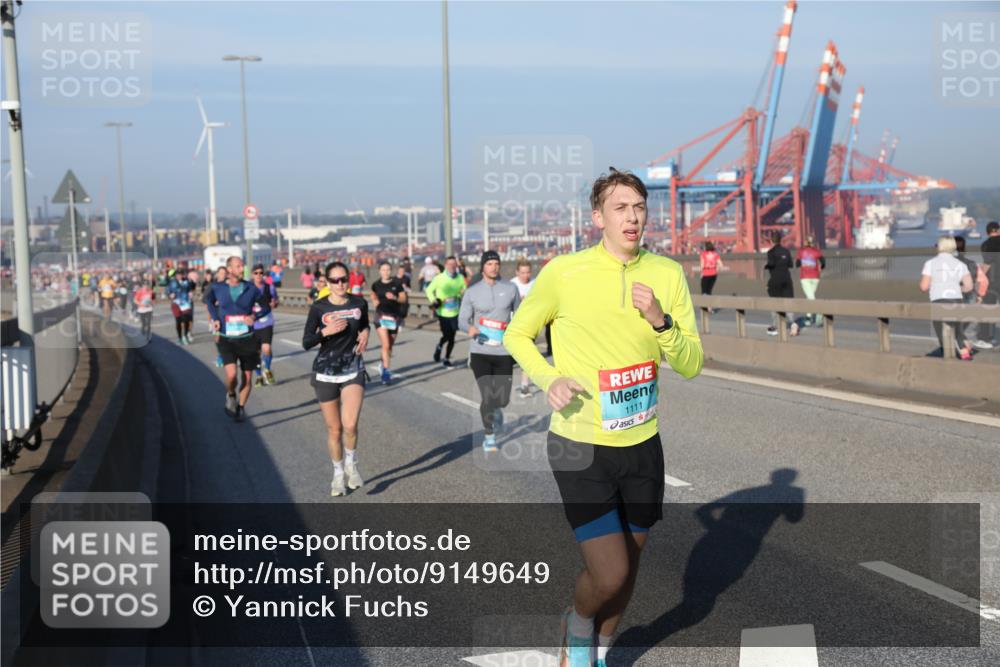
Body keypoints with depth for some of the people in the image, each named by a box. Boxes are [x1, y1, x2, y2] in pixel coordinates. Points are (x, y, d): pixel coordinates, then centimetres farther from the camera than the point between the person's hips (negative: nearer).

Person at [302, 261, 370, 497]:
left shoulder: (359, 303, -1)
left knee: (350, 425, -15)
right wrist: (325, 331, -23)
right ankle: (338, 474, 28)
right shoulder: (318, 308, -7)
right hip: (326, 372, 0)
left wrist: (365, 334, -2)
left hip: (353, 370, 0)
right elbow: (306, 343, -7)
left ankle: (351, 464, 13)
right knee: (334, 429, 7)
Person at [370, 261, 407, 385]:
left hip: (394, 316, 1)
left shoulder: (397, 284, -2)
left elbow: (404, 299, -1)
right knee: (386, 345, -14)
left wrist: (395, 298, -19)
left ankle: (383, 364, 38)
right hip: (381, 315, -1)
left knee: (390, 345, 13)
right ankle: (386, 371, -11)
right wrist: (375, 301, 5)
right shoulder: (376, 285, 2)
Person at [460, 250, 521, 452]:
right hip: (480, 351, -1)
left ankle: (496, 410, 42)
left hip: (504, 352, 1)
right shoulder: (472, 292, -1)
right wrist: (470, 328, -22)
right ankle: (489, 437, 14)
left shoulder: (510, 289, 3)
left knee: (503, 398, 3)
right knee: (487, 396, -7)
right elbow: (463, 319, -1)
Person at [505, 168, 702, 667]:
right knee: (610, 576, -10)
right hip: (579, 446, -4)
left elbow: (691, 365, -1)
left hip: (642, 444, 4)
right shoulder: (564, 273, -11)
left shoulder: (667, 274, -2)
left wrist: (659, 320, -19)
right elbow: (516, 334, 3)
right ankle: (577, 626, 26)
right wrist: (548, 379, -15)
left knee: (628, 564, 16)